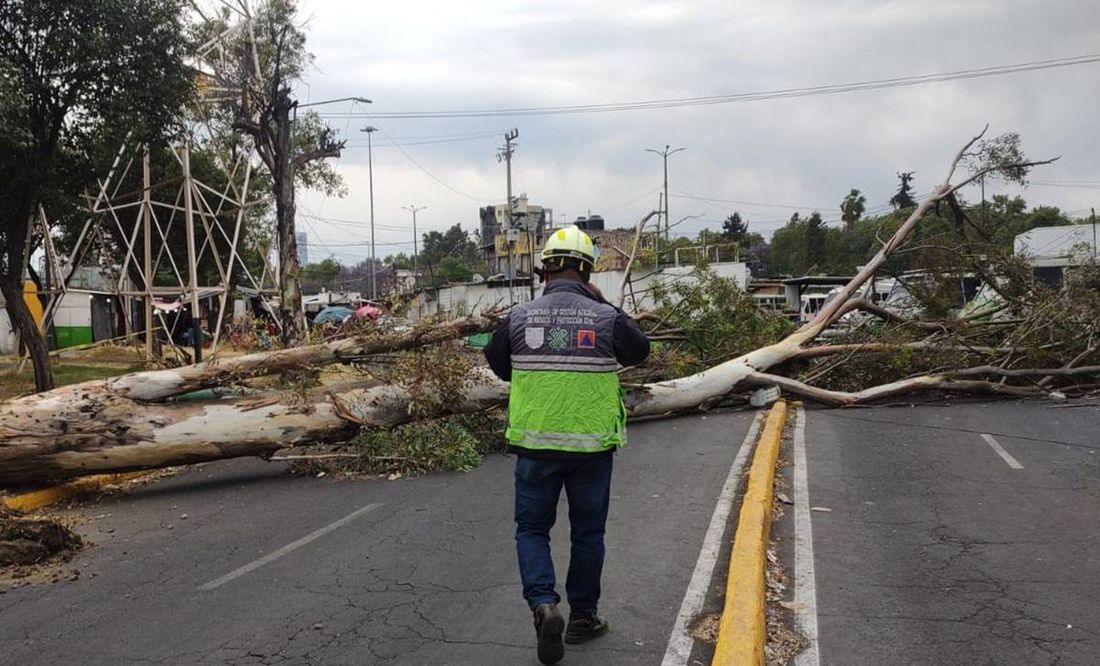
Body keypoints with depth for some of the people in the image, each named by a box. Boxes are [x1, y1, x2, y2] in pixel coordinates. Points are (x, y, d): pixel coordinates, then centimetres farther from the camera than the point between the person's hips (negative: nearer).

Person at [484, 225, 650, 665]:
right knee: (587, 532, 16)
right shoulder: (607, 318, -9)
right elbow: (640, 350, 11)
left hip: (534, 444, 0)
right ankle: (583, 616, 26)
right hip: (592, 446, 0)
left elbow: (495, 361, 9)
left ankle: (543, 604, -6)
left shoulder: (519, 317, -6)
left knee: (531, 528, 14)